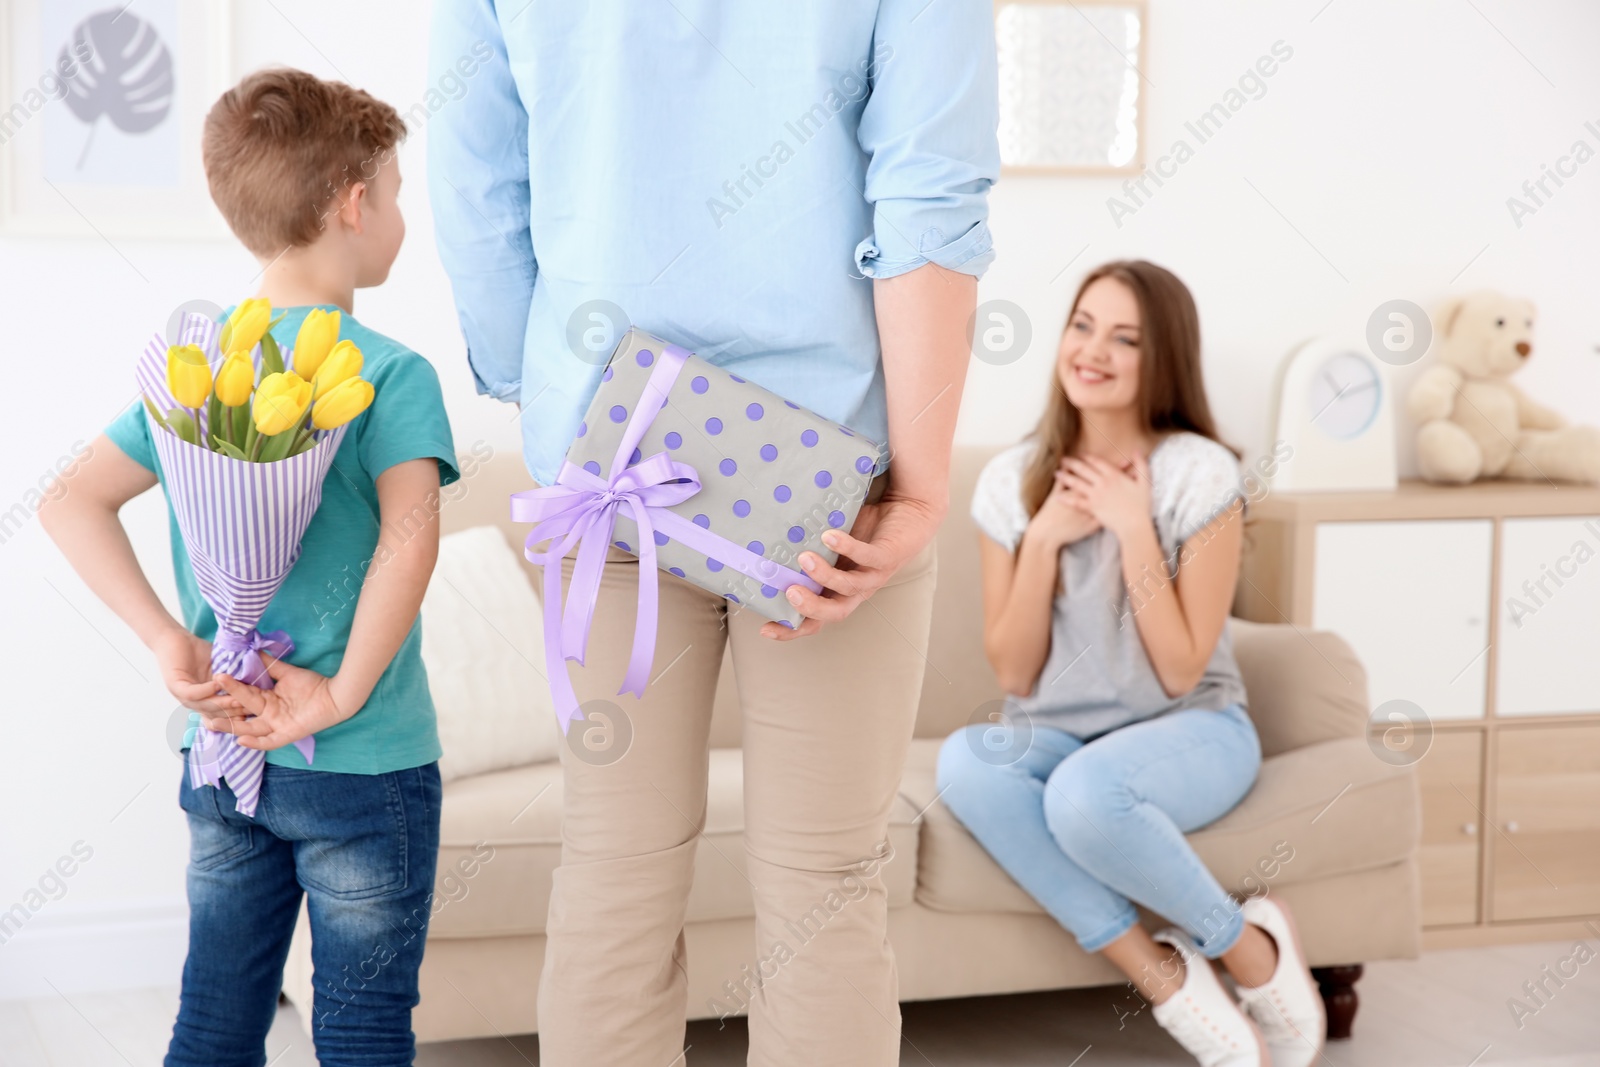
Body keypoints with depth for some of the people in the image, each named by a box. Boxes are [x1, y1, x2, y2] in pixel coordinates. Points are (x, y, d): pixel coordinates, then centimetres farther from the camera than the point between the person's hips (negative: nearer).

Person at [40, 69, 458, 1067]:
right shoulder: (393, 372, -14)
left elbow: (74, 506, -1)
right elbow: (410, 533, -29)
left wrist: (171, 645, -5)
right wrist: (346, 691, -22)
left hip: (222, 752, 5)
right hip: (364, 765, -5)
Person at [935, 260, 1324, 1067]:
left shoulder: (1198, 475, -9)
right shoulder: (1011, 480, 1)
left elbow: (1181, 671, -12)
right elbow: (1013, 674, -1)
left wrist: (1134, 530, -17)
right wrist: (1043, 539, -12)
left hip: (1189, 733, -3)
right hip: (1056, 735, 4)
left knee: (1086, 790, -38)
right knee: (964, 760, -32)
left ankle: (1251, 950, -10)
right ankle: (1163, 978, -24)